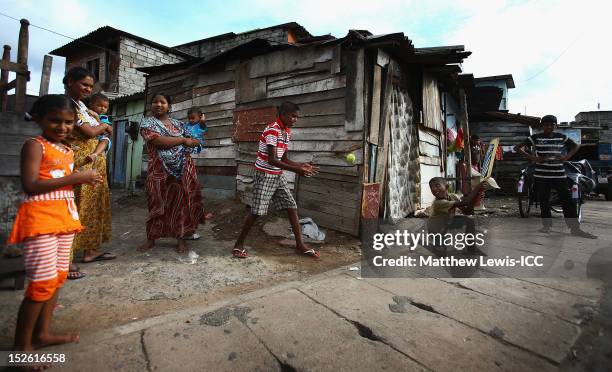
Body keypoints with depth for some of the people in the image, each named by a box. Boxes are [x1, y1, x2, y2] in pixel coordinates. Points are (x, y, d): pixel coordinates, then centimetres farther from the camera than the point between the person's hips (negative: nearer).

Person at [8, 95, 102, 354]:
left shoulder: (67, 151, 14)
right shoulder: (34, 145, -9)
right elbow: (30, 186, -20)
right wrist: (75, 178, -20)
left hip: (65, 216, 8)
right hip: (40, 218, -8)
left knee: (58, 276, 13)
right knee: (42, 282, -8)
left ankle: (42, 333, 26)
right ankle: (21, 346, 7)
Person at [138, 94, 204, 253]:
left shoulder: (178, 123, 14)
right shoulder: (147, 123, 1)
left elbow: (194, 141, 12)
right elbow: (158, 141, -16)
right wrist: (183, 140, -10)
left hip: (183, 170, 3)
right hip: (160, 171, -3)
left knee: (182, 203, 4)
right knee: (158, 204, 4)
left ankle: (181, 238, 15)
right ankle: (151, 238, 20)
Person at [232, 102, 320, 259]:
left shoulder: (287, 132, 9)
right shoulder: (272, 130, -19)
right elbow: (272, 160, -24)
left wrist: (301, 165, -1)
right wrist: (296, 170, -26)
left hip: (278, 175, 8)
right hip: (265, 175, -8)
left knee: (292, 207, 5)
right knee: (257, 211, -5)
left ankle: (300, 245, 14)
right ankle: (239, 245, 12)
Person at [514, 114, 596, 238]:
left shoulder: (561, 137, 9)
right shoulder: (535, 138, -1)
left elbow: (575, 146, 23)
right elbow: (517, 147, -3)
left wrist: (567, 156, 4)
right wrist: (531, 157, -13)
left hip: (559, 175, 2)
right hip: (541, 175, -2)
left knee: (567, 200, 0)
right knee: (544, 201, 4)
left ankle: (575, 228, 6)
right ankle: (546, 225, 16)